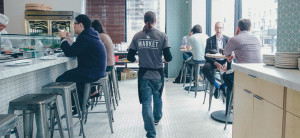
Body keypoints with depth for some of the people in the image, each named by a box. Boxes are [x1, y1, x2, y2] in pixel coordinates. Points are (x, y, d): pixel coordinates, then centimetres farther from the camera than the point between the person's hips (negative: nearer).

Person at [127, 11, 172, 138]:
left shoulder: (137, 36, -2)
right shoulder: (162, 36, -6)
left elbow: (130, 57, 0)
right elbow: (168, 57, -10)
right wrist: (167, 59, 14)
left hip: (143, 74, 0)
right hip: (157, 73, 1)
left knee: (146, 102, 3)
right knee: (157, 98, 25)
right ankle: (157, 118, 50)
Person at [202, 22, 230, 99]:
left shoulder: (227, 39, 6)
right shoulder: (210, 40, 2)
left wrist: (226, 63, -19)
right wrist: (216, 64, -22)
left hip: (224, 61, 1)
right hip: (213, 61, -1)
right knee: (205, 68, -33)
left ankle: (223, 86, -1)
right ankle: (216, 86, -8)